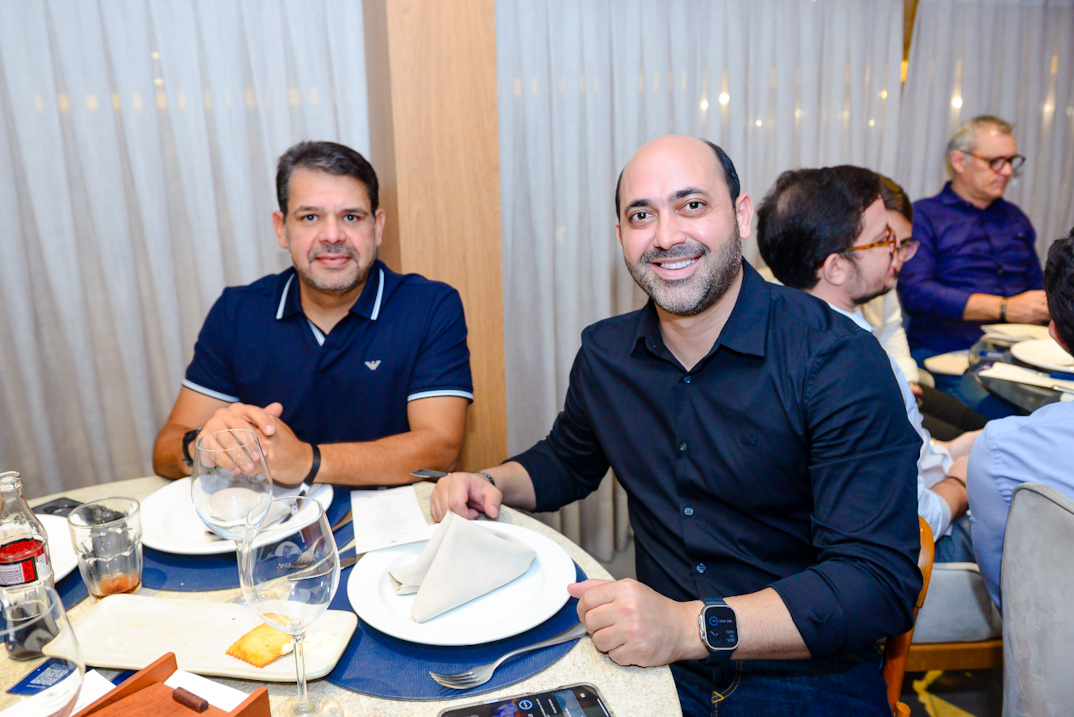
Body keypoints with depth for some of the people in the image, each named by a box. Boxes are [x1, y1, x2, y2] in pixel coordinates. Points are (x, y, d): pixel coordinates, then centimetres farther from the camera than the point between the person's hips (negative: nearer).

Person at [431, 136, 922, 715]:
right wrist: (492, 484, 0)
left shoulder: (838, 361, -16)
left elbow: (882, 583, -21)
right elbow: (567, 460, 20)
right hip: (655, 665, 3)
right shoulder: (604, 353, 0)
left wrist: (691, 626, -31)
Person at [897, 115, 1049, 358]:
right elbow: (914, 292, -16)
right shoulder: (922, 216, -1)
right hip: (944, 354, -7)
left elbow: (1036, 287, 29)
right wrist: (1005, 309, -18)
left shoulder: (1015, 217, 23)